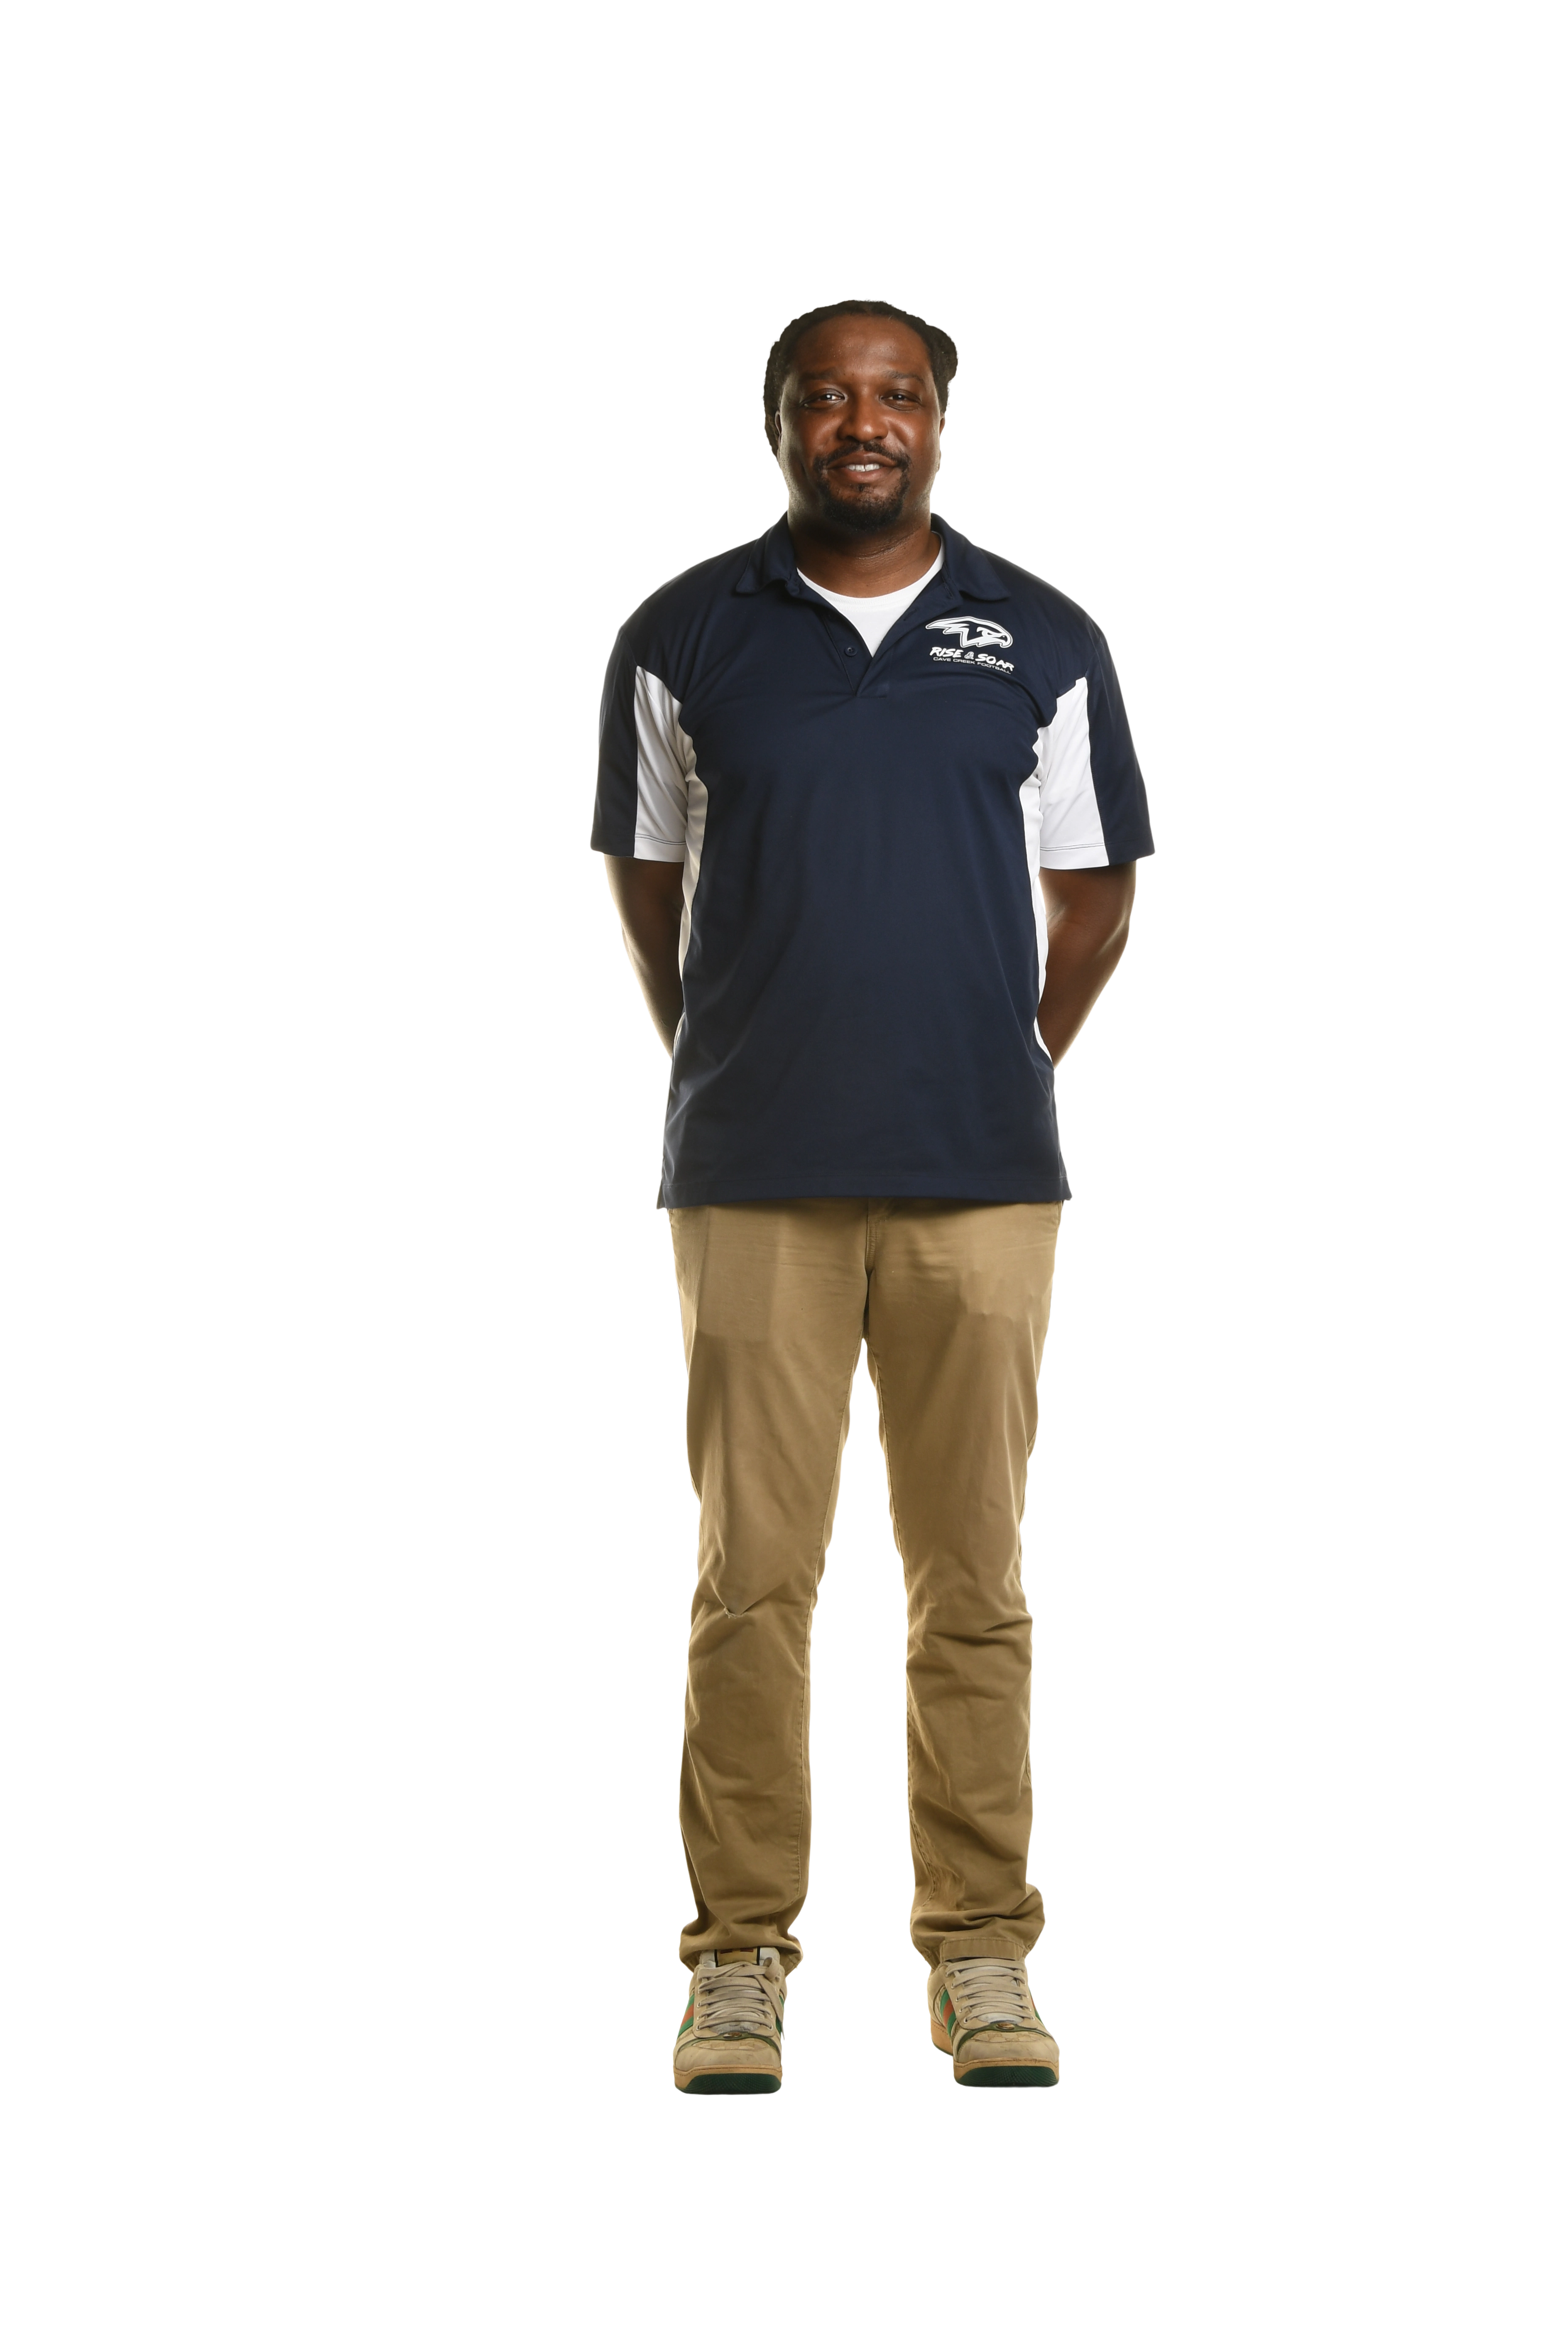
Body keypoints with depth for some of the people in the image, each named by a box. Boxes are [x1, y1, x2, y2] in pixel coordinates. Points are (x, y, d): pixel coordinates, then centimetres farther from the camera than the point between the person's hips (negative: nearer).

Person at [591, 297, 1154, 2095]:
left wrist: (1010, 1067, 12)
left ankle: (982, 1951, 14)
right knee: (751, 1575, 1)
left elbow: (1096, 889, 15)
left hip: (982, 1175, 1)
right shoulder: (682, 640, 6)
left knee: (974, 1578, 3)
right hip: (752, 1185, 0)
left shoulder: (1043, 643, 7)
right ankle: (741, 1953, 11)